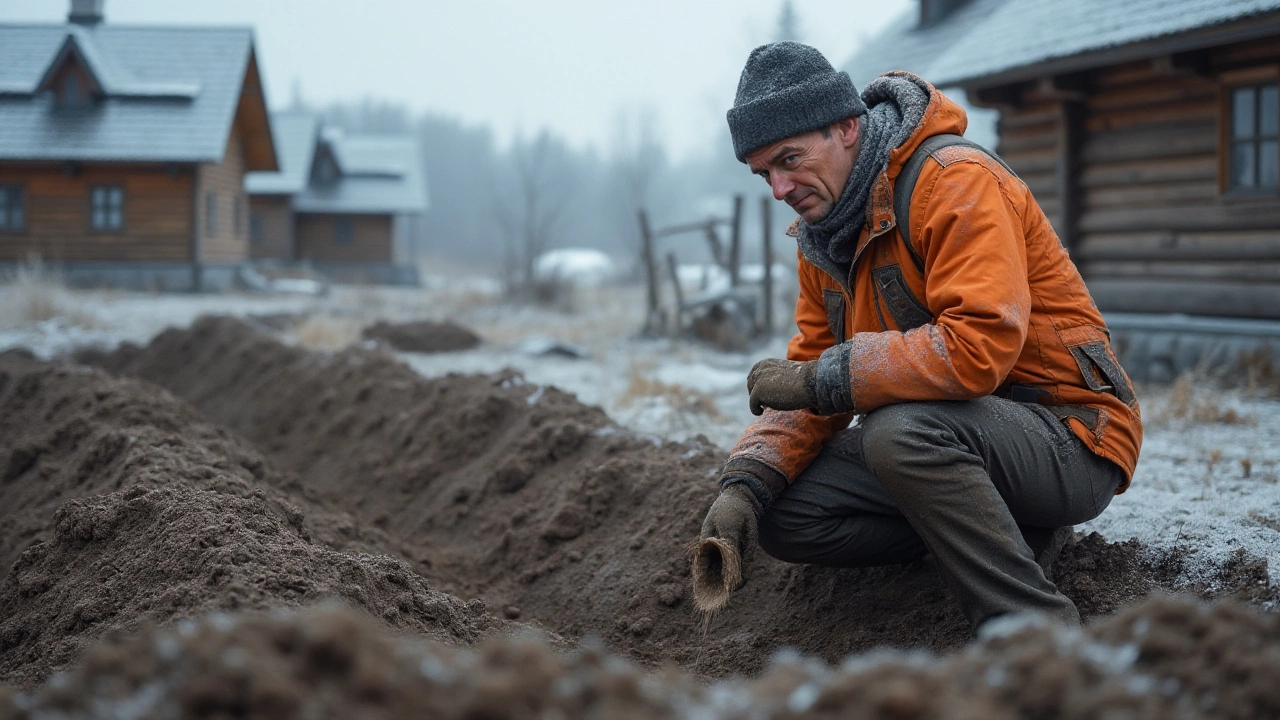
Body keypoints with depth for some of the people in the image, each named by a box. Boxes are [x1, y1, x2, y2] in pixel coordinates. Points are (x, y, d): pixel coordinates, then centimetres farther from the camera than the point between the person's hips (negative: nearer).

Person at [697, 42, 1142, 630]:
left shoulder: (955, 180, -19)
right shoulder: (823, 236, 8)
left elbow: (980, 346, -32)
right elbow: (811, 380, 8)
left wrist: (823, 378, -26)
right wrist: (747, 484, -10)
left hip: (1072, 443, -8)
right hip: (955, 435, 9)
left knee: (901, 432, -36)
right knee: (782, 515, -4)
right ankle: (1009, 528, 0)